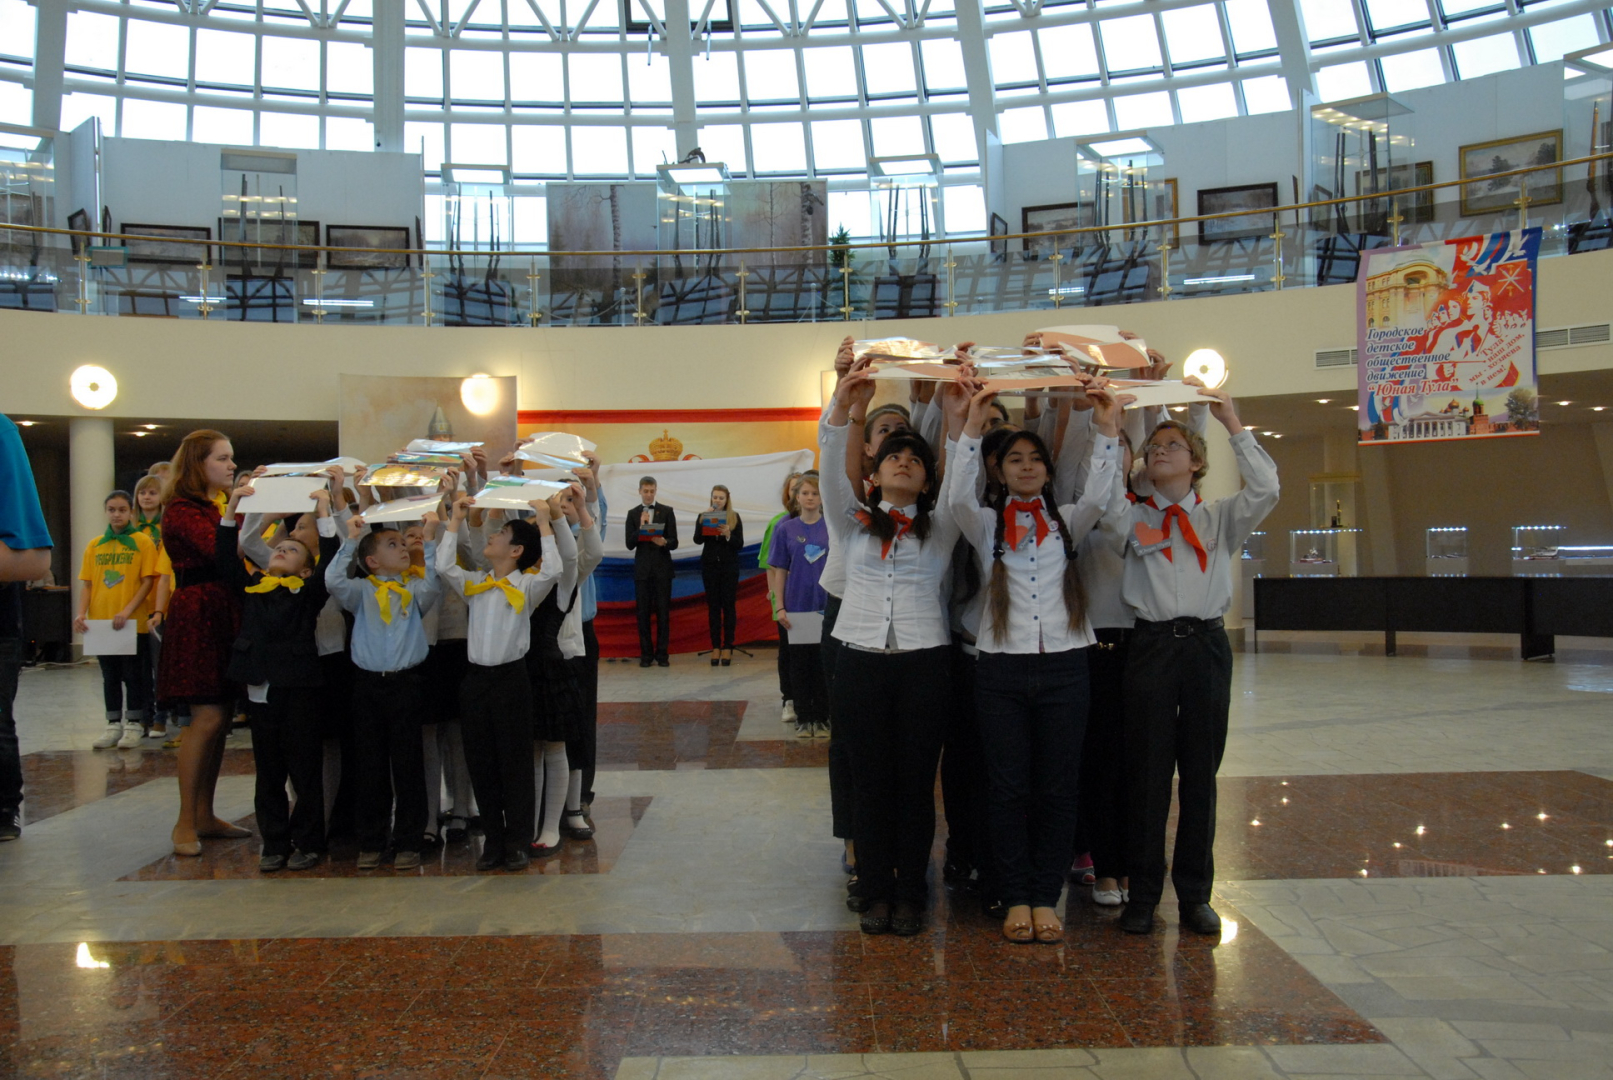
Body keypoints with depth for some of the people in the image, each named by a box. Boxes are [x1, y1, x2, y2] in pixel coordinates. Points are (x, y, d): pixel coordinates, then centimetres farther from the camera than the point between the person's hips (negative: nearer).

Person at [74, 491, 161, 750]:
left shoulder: (143, 542, -4)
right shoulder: (95, 545, 8)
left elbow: (148, 581, -8)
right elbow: (87, 584, 8)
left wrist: (127, 612, -18)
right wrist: (81, 613, -7)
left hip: (133, 622, -4)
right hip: (101, 622, 4)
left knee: (134, 675, 2)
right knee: (109, 676, 13)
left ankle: (134, 725, 12)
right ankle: (114, 725, 21)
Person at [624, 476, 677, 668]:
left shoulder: (667, 511, 4)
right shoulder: (633, 514, 7)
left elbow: (674, 543, 0)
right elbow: (629, 544, -1)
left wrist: (664, 542, -22)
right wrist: (641, 527, -14)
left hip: (662, 568, -1)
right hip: (642, 568, 1)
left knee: (663, 612, 0)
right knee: (643, 612, 2)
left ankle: (662, 654, 5)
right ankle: (646, 654, 8)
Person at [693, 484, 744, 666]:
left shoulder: (734, 517, 2)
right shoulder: (703, 516, 6)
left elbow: (740, 544, -3)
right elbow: (697, 540, -6)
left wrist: (728, 535, -20)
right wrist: (705, 528, -23)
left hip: (729, 566, -1)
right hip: (709, 565, 1)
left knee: (728, 605, -1)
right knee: (713, 605, 2)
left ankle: (727, 647, 2)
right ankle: (715, 647, 4)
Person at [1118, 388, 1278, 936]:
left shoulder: (1221, 517, 13)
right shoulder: (1132, 516, 11)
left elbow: (1265, 489, -3)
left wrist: (1233, 424, -2)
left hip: (1206, 644, 1)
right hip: (1151, 642, -1)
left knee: (1201, 772, 6)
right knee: (1148, 772, 1)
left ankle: (1195, 894, 17)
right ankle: (1143, 894, 11)